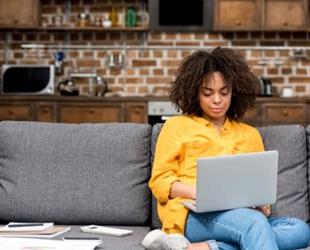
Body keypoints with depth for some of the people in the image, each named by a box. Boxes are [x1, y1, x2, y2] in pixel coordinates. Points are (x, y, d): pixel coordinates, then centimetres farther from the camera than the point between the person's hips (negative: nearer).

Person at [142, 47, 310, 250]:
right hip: (193, 215, -4)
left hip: (240, 216, 5)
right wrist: (197, 192, -12)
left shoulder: (250, 135, 26)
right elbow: (160, 180, 8)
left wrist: (262, 204, -2)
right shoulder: (177, 126, 16)